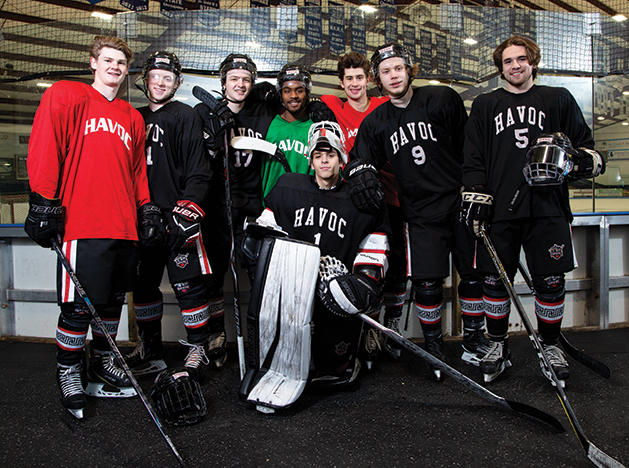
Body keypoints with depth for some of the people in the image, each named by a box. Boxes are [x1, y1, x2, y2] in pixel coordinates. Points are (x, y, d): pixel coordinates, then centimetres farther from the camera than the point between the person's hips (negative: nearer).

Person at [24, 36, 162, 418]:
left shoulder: (133, 118, 19)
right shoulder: (65, 96, 3)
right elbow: (44, 149, -4)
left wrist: (146, 209, 14)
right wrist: (43, 202, -10)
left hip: (124, 227, 6)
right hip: (82, 224, -5)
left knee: (113, 300, 13)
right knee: (79, 304, -3)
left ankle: (103, 361, 33)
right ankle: (68, 371, 19)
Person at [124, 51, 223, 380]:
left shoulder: (186, 116, 0)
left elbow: (199, 171, -7)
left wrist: (189, 207, -18)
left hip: (177, 216, -6)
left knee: (188, 284, -6)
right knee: (143, 282, 11)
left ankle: (199, 348, 7)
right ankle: (151, 350, 24)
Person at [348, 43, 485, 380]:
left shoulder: (443, 100, 0)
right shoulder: (375, 123, 9)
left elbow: (470, 147, 2)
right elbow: (361, 159, 10)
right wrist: (360, 173, -13)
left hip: (460, 201, 0)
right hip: (421, 212, 1)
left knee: (474, 274, 6)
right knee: (427, 282, -5)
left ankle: (474, 340, 26)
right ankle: (433, 347, 16)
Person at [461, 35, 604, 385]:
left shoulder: (558, 100, 14)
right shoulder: (485, 106, 15)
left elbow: (585, 143, 15)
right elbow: (474, 157, 11)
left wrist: (585, 159, -8)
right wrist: (475, 197, 1)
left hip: (547, 207, 0)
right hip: (500, 209, 1)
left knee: (551, 282, 2)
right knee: (495, 280, 2)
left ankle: (550, 345, 22)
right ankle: (499, 344, 21)